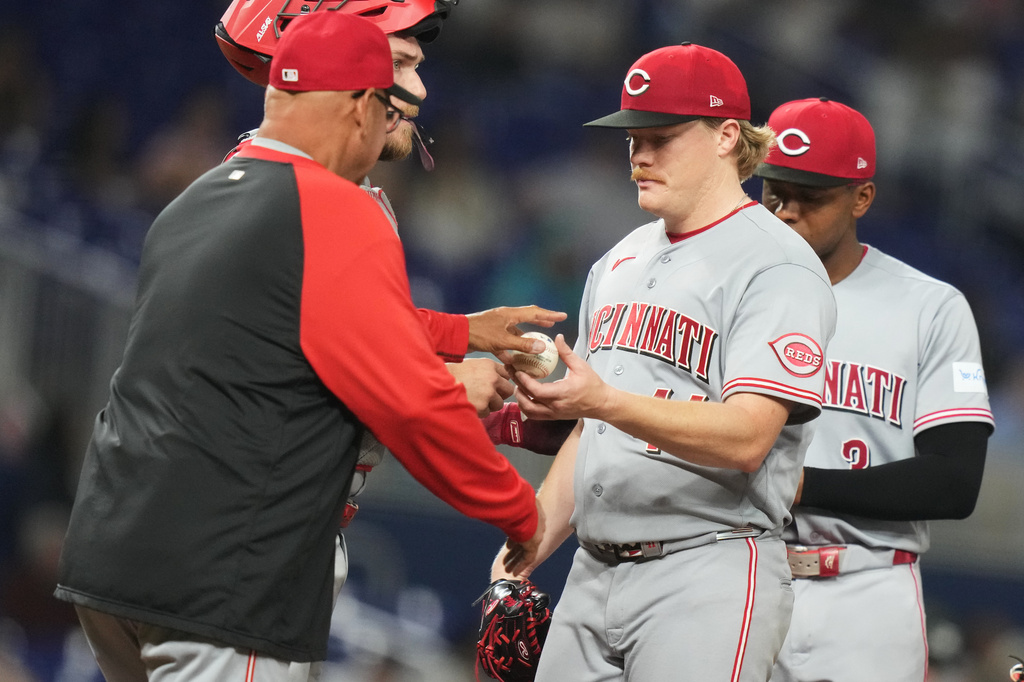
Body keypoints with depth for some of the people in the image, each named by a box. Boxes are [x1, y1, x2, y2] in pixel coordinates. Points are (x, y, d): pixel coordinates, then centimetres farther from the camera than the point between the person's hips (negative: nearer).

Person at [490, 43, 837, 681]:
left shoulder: (777, 265, -8)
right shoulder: (621, 262, 20)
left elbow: (745, 439, -20)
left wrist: (605, 401, -31)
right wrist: (533, 540, 11)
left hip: (710, 576, -8)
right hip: (593, 575, 8)